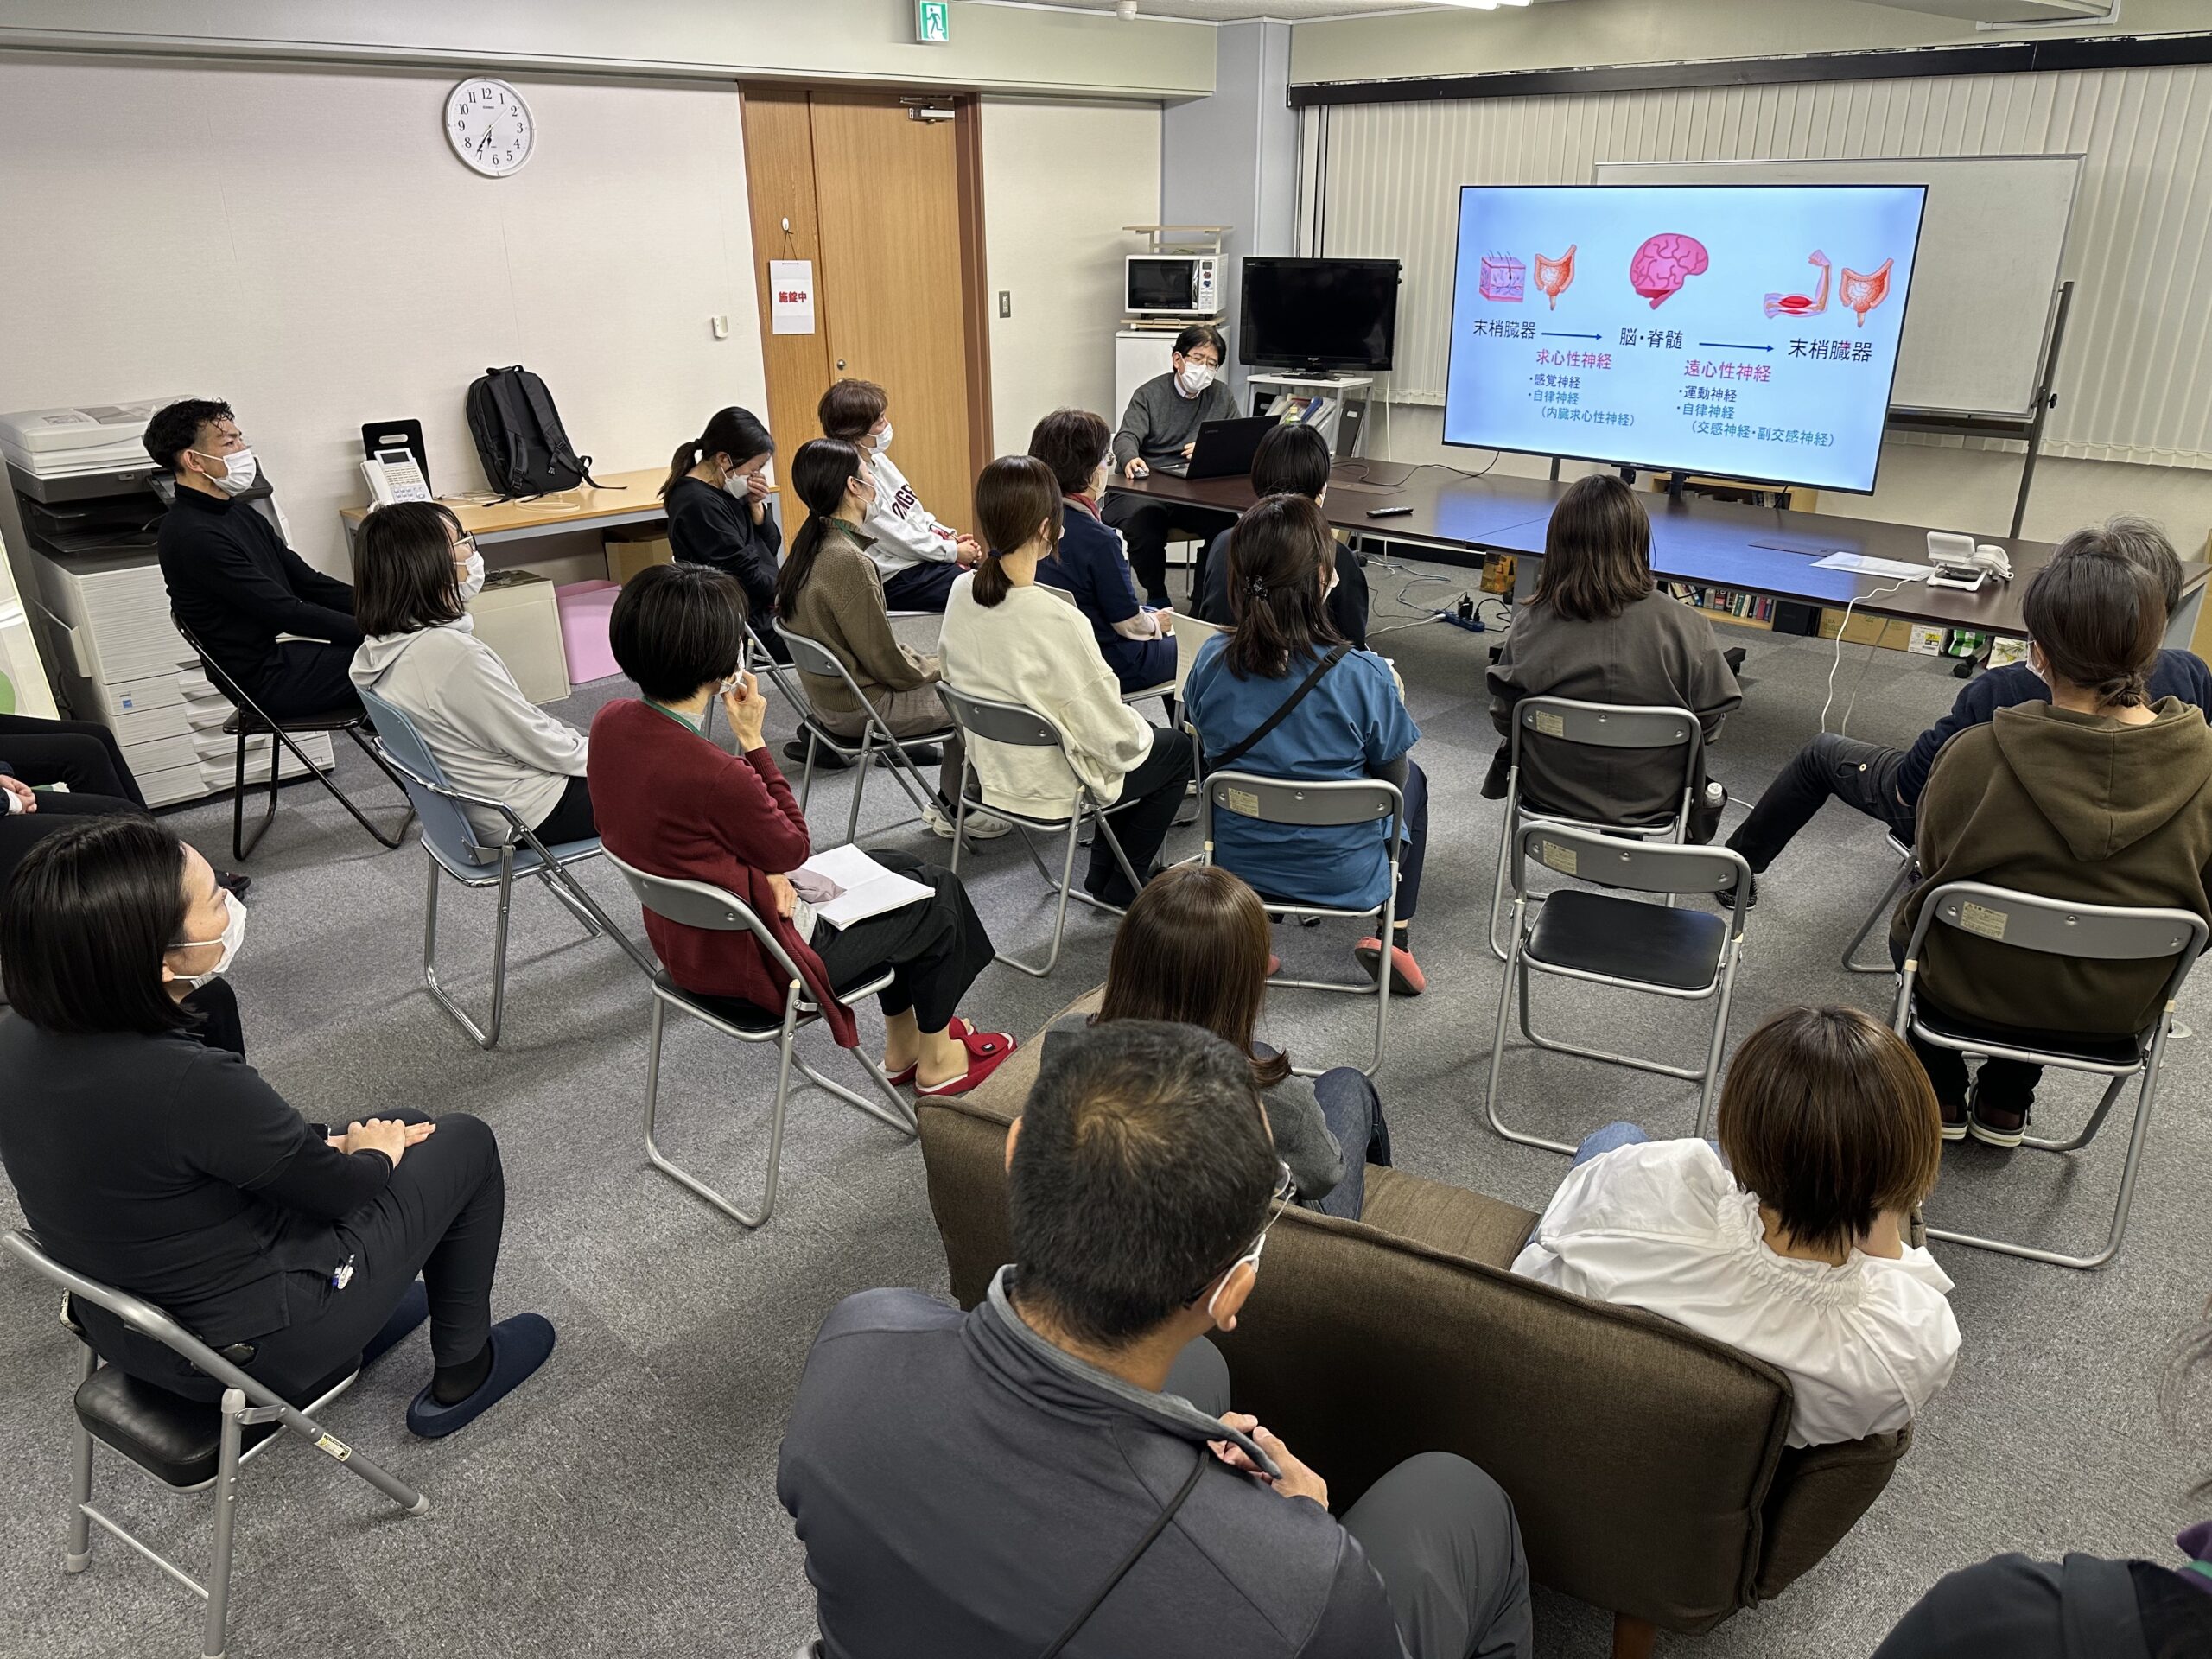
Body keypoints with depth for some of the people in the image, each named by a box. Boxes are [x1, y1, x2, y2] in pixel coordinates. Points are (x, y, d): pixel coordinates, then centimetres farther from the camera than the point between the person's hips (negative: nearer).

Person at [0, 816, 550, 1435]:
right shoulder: (188, 1083, -36)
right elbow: (339, 1186, -18)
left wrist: (322, 1145, 6)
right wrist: (375, 1154, 3)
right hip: (249, 1349, -7)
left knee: (392, 1125, 22)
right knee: (465, 1143, 10)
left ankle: (359, 1324, 37)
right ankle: (461, 1376, 25)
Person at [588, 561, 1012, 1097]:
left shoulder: (612, 721, -10)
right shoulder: (714, 773, -37)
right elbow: (793, 849, -17)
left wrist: (764, 867, -2)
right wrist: (753, 739, -18)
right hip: (749, 966, -8)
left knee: (897, 868, 23)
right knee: (937, 893, 12)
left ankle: (901, 1049, 37)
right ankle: (936, 1062, 33)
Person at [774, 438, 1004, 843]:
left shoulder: (812, 545, 3)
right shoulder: (846, 560, -26)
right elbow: (886, 661, -21)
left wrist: (928, 664, 9)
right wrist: (939, 667, -3)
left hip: (831, 690, 9)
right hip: (862, 706, -9)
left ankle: (951, 804, 20)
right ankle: (952, 809, 17)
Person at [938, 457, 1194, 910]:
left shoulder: (961, 593, -10)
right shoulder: (1056, 622, -32)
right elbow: (1114, 738, -24)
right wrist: (1140, 731, 1)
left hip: (989, 769, 7)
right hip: (1048, 789, -7)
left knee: (1145, 730, 29)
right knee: (1177, 750, 20)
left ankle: (1103, 875, 36)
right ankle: (1120, 890, 28)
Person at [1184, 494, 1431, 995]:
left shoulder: (1212, 660, -15)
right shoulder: (1364, 676, -25)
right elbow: (1392, 775, -9)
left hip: (1236, 864, 4)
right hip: (1343, 878, -3)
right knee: (1412, 780, 27)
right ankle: (1395, 937, 20)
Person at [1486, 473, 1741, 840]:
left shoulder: (1529, 625, -20)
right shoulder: (1684, 627, -22)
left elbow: (1504, 720, -9)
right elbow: (1711, 722, -10)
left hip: (1547, 796, 1)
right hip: (1652, 803, 0)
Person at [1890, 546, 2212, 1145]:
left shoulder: (1976, 755, -28)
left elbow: (1932, 861, -8)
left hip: (1973, 988, -3)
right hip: (2116, 1008, 3)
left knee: (1912, 918, 32)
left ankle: (1943, 1098, 38)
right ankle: (2005, 1107, 43)